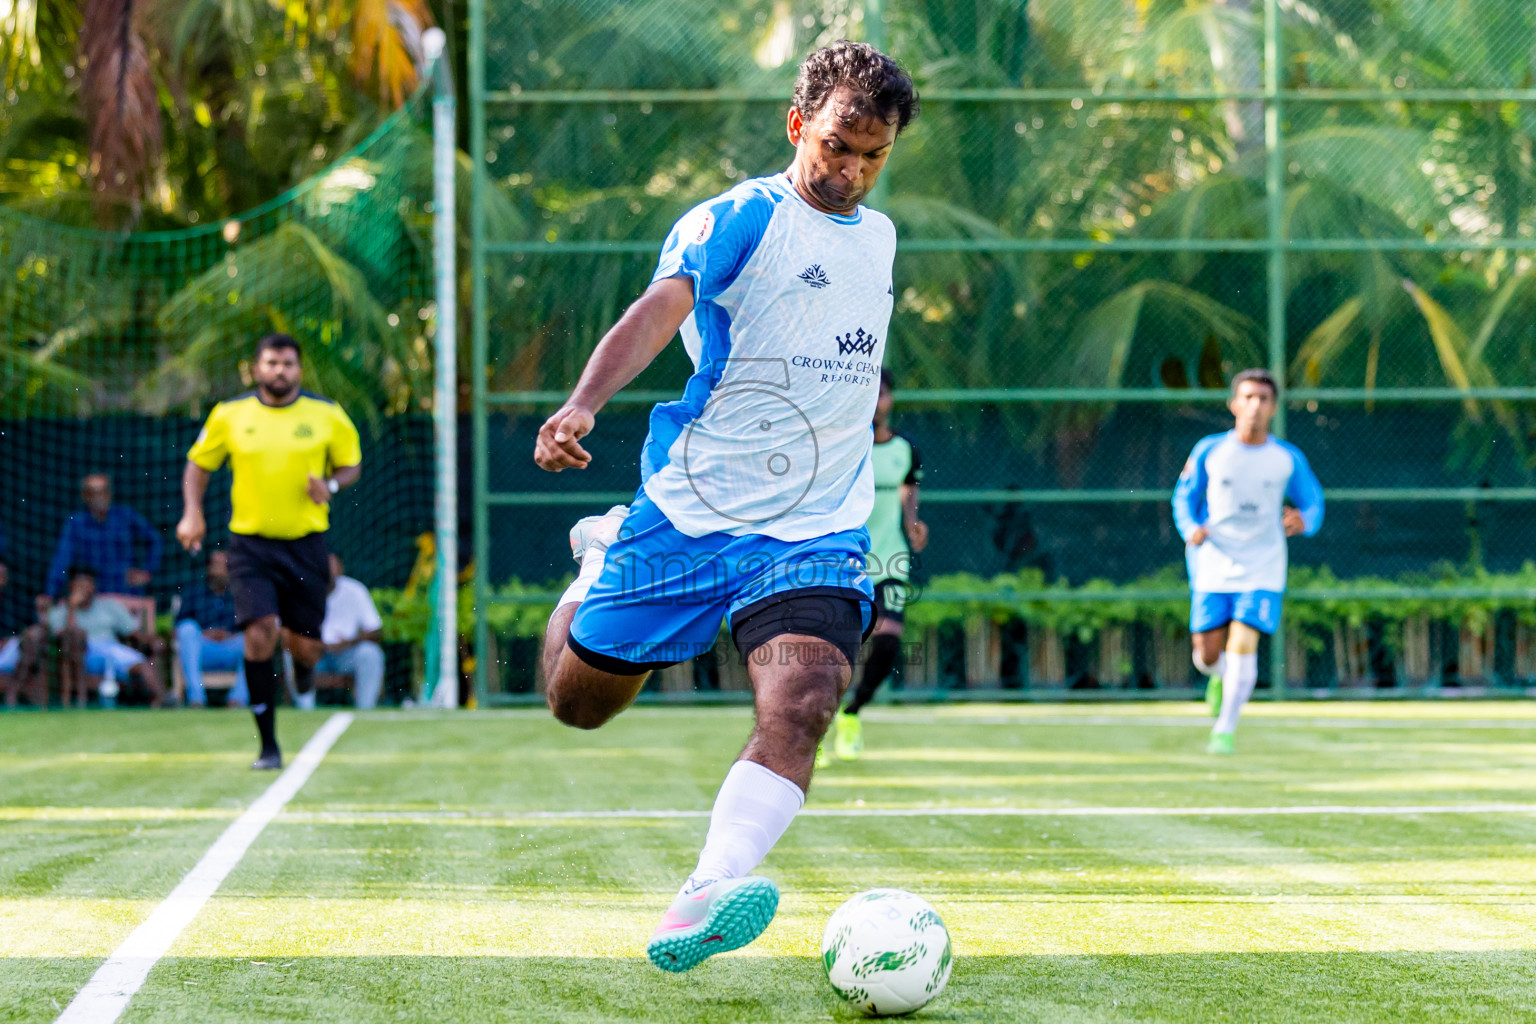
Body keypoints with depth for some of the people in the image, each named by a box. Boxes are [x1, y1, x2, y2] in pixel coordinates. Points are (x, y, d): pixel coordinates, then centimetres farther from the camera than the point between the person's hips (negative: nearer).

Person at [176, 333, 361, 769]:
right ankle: (268, 745, -8)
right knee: (259, 632, -17)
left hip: (305, 542, 1)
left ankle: (303, 662, 45)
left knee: (305, 646, 2)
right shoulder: (229, 415, 1)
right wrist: (192, 513, 0)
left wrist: (331, 485, -10)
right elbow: (198, 463, 14)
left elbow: (351, 464, 12)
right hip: (250, 543, -1)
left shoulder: (327, 415, 1)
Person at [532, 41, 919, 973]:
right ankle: (601, 560, 44)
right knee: (580, 699, 12)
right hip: (688, 509, -3)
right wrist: (583, 405, -41)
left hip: (817, 530, 3)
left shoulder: (879, 238, 14)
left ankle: (702, 905, -36)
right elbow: (659, 311, -26)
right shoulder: (739, 219, -8)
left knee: (801, 705, -24)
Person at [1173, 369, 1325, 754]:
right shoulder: (1208, 451, -2)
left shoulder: (1289, 459, -1)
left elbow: (1313, 501, 9)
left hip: (1262, 569, -1)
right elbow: (1184, 498, 6)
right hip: (1213, 566, 1)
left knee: (1243, 645, -17)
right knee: (1208, 654, 3)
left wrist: (1304, 521, -15)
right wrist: (1191, 529, -15)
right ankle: (1220, 677, 41)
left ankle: (1224, 731, -8)